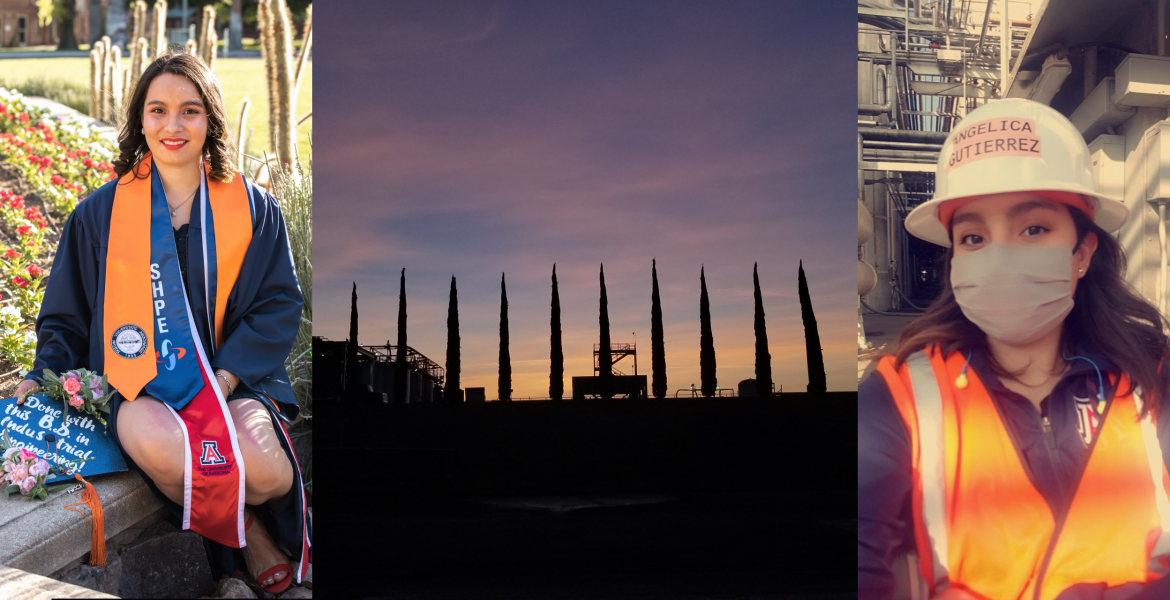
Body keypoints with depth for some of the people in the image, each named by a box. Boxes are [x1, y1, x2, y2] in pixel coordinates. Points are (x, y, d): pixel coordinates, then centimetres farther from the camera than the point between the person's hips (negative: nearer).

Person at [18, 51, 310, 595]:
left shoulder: (252, 208, 7)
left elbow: (280, 304, 4)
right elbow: (68, 312, 17)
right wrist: (45, 375, -2)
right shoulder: (101, 212, 9)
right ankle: (245, 535, -5)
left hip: (233, 377, 0)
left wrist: (227, 375, -10)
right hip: (139, 383, 0)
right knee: (161, 448, -35)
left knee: (263, 470, -30)